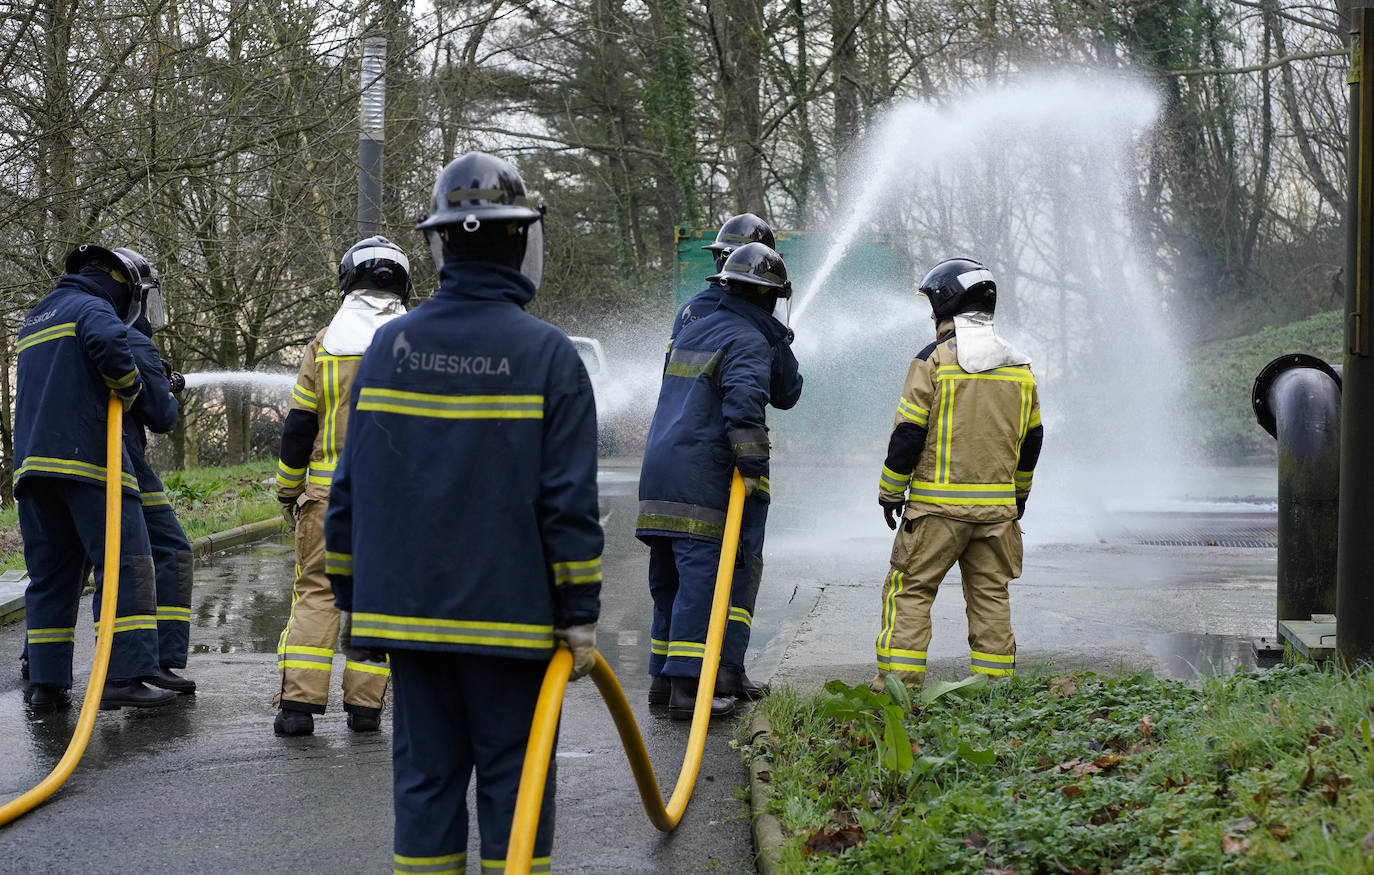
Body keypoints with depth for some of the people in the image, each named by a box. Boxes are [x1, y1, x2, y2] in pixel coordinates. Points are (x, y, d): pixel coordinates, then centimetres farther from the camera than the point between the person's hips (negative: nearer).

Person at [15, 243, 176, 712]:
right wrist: (129, 386, -4)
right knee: (125, 565, -8)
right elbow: (110, 344, -23)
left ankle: (46, 683, 8)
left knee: (50, 573, 10)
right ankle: (125, 676, -15)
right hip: (87, 458, -8)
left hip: (32, 462, 8)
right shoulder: (92, 308, -1)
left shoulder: (33, 319, 27)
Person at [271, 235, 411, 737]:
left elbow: (298, 427, 3)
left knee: (315, 590, 6)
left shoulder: (324, 344, 2)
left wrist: (287, 491, 13)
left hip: (328, 493, 0)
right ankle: (364, 705, 7)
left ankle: (298, 702, -1)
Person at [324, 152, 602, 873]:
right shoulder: (547, 355, -8)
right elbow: (569, 500, -10)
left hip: (405, 607, 4)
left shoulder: (388, 346, 4)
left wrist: (350, 598, 15)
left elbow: (349, 487, 7)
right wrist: (579, 615, -4)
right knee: (511, 775, 5)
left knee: (425, 773, 10)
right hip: (510, 614, -4)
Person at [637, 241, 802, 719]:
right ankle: (687, 685, -11)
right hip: (704, 477, -9)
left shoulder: (693, 331, 20)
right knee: (703, 575, -8)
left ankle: (664, 675, 20)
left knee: (669, 576, 14)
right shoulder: (750, 340, -6)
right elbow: (744, 402, -19)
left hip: (659, 472, 9)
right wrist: (753, 464, -19)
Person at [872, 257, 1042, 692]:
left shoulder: (935, 358, -8)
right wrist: (1020, 492, 30)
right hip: (998, 506, 5)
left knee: (910, 590, 2)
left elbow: (908, 433, -9)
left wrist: (890, 492, 1)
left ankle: (899, 683, -2)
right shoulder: (1019, 366, 9)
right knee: (991, 594, 12)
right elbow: (1031, 438, 17)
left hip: (937, 504, -5)